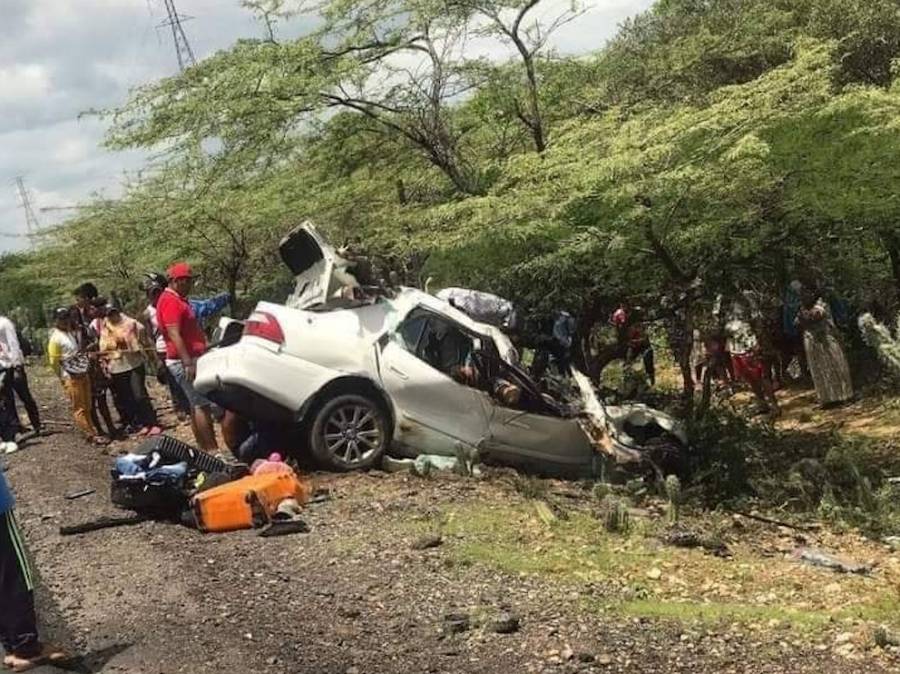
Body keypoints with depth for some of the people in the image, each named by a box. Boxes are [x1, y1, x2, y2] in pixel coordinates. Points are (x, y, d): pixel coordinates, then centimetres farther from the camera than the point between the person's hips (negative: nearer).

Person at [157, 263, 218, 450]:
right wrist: (188, 363, -27)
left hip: (191, 359, 11)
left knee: (197, 405, 12)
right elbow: (174, 335, -22)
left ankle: (205, 448, 16)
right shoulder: (170, 301, -14)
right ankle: (212, 449, -13)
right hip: (184, 361, -11)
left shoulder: (179, 300, 18)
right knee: (202, 405, -12)